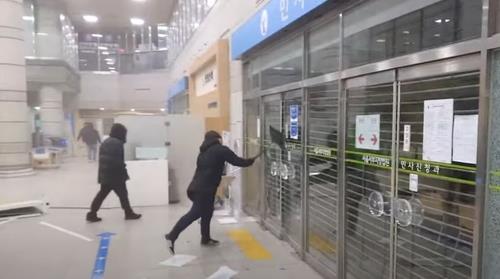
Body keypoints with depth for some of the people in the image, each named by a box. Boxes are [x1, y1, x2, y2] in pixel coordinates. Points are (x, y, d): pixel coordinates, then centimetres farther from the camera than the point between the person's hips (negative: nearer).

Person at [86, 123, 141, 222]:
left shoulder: (105, 142, 15)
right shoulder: (117, 143, -17)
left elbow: (102, 159, 17)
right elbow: (118, 161, -21)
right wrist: (123, 172, -11)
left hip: (105, 174, 9)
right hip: (115, 175, -9)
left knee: (102, 194, 13)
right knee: (123, 194, 4)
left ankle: (92, 214, 13)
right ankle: (129, 213, 15)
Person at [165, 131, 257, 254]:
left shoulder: (204, 152, 22)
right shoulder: (221, 149, -2)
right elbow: (237, 161, 0)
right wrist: (252, 161, 15)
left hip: (198, 187, 9)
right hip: (204, 189, -9)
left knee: (207, 212, 18)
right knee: (194, 214, -8)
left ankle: (206, 238, 24)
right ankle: (172, 236, -12)